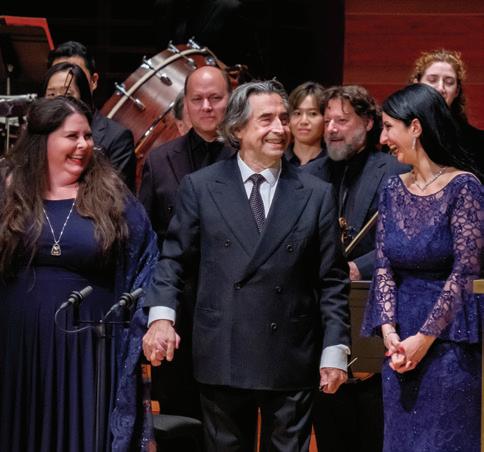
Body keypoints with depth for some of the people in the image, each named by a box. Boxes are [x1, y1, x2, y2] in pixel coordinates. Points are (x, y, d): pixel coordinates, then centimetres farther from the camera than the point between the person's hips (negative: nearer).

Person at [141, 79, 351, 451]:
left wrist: (335, 351, -2)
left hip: (292, 363, 0)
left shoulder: (316, 195, 5)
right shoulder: (201, 187, 4)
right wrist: (161, 315, -11)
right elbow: (174, 259, 5)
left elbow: (332, 281, 4)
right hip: (221, 360, 0)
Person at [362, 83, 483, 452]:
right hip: (400, 342, 6)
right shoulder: (394, 190, 7)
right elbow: (384, 266, 4)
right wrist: (389, 331, -10)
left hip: (449, 340, -6)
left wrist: (424, 338, -14)